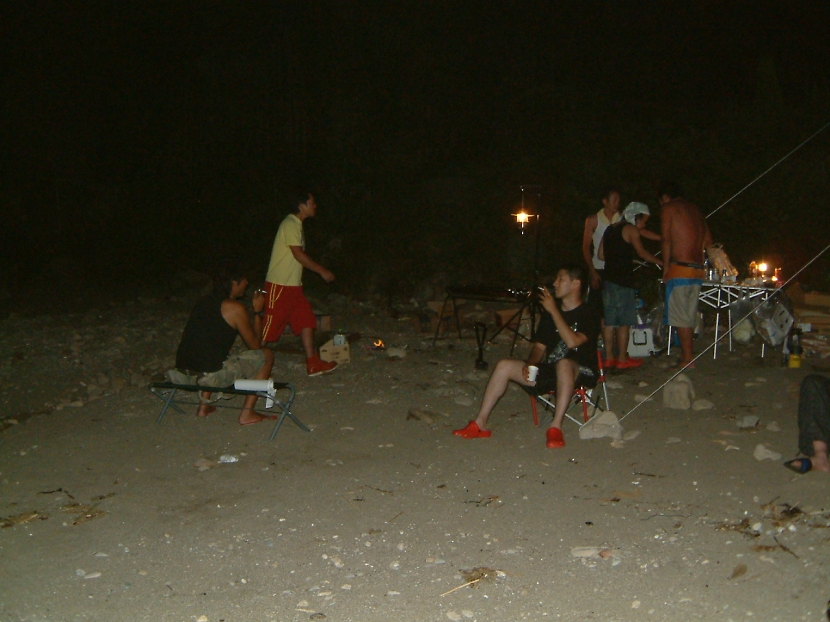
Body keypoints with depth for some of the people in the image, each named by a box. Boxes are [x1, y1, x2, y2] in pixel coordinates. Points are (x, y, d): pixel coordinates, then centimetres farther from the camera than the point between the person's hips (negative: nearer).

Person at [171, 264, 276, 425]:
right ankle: (247, 414, 6)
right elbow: (254, 344, 3)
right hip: (210, 376, -8)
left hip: (182, 374, 8)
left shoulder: (204, 301, 16)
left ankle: (204, 406, 33)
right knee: (266, 355, 6)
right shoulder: (235, 308, -6)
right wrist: (258, 311, 11)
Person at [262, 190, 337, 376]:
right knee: (270, 326, -4)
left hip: (293, 285, 10)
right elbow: (299, 254, -19)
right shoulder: (290, 225, -14)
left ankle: (313, 363, 10)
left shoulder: (297, 225, 15)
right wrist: (322, 271, -13)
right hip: (279, 285, -10)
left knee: (307, 321, 6)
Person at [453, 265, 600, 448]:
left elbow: (572, 342, -24)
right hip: (551, 371, 6)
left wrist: (554, 311, -21)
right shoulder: (549, 314, 12)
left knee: (563, 364, -41)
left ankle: (556, 427, -37)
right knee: (504, 366, -10)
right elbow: (540, 346, 14)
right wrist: (529, 364, -7)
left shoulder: (588, 314, -7)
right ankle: (480, 424, -10)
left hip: (580, 373, -6)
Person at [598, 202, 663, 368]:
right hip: (623, 281, -8)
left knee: (609, 321, 8)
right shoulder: (630, 229, -5)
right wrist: (662, 262, 9)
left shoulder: (610, 229, 17)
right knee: (623, 322, -2)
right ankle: (622, 359, 1)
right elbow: (642, 253, -1)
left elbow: (601, 255, 17)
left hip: (609, 279, 8)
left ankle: (609, 357, 11)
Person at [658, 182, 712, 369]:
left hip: (680, 268, -7)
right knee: (689, 315, 14)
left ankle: (687, 359, -3)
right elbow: (708, 240, 16)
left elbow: (666, 240, -9)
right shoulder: (694, 209, 19)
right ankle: (685, 354, 21)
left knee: (680, 316, -3)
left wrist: (665, 267, -5)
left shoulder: (668, 208, -2)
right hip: (698, 269, 7)